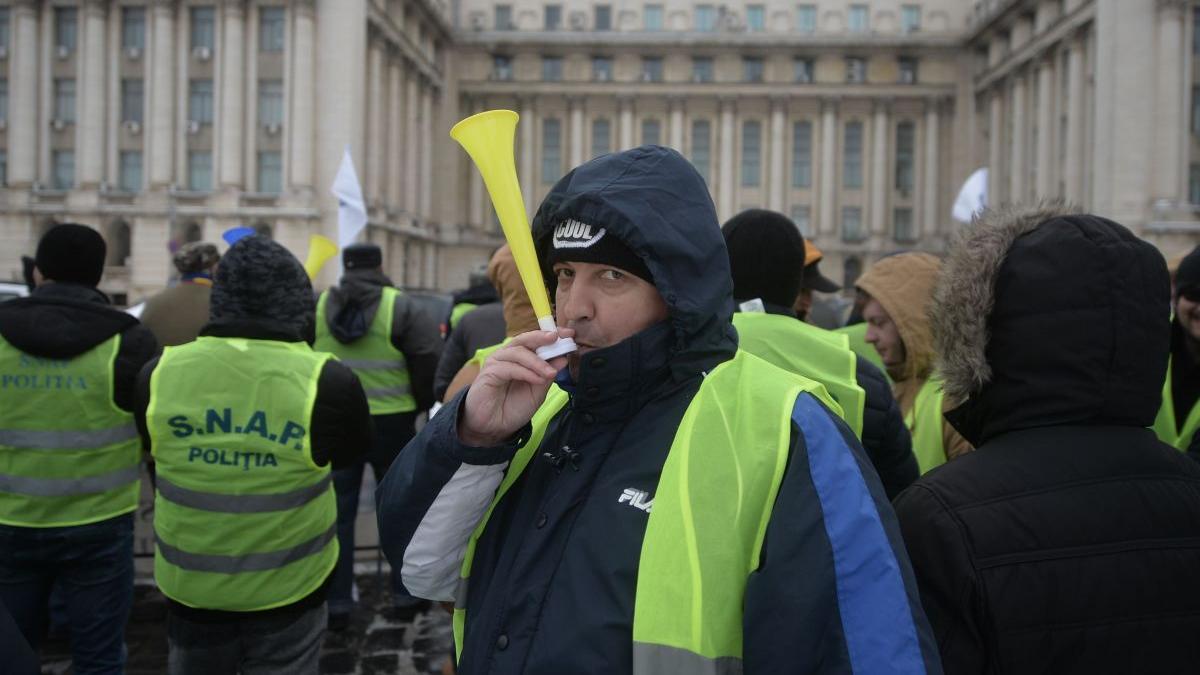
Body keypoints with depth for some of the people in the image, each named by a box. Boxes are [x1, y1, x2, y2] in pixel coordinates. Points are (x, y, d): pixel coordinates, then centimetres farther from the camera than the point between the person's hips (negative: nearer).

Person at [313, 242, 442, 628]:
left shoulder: (318, 306, 1)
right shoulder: (401, 308, -8)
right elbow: (431, 361, -13)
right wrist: (419, 405, 3)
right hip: (391, 423, -2)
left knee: (338, 512, 9)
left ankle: (337, 603, 12)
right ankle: (405, 596, 20)